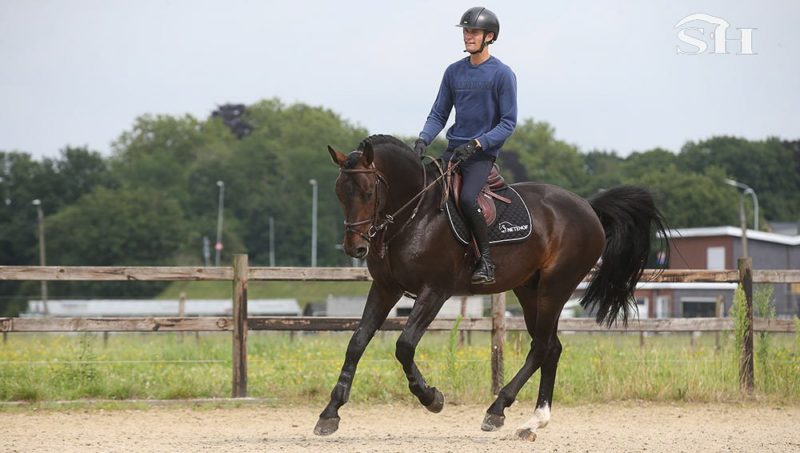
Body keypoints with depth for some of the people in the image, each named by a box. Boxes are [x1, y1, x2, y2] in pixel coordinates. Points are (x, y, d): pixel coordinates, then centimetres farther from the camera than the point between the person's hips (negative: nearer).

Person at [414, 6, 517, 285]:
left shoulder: (502, 74, -6)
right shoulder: (454, 72, 10)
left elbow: (508, 123, -8)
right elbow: (438, 115, 13)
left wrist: (476, 144, -19)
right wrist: (423, 140, -6)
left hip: (483, 154, -6)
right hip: (453, 149, 6)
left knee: (466, 198, -29)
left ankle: (486, 260, -16)